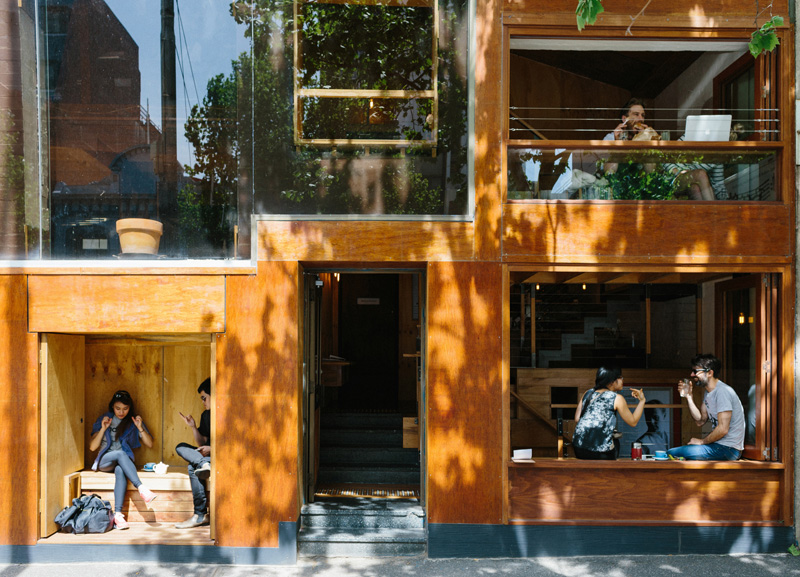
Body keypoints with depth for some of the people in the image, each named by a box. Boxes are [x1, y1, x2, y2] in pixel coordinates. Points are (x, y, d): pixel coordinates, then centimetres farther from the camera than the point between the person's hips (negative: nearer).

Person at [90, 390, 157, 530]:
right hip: (104, 461, 0)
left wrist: (140, 428, -9)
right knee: (120, 453, -35)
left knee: (120, 470, -37)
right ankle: (141, 488, -47)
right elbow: (92, 447, 4)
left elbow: (150, 444, 6)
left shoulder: (133, 421, 10)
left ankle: (118, 514, -46)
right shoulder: (103, 419, 9)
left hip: (123, 461, 0)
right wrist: (103, 429, -9)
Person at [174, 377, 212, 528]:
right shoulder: (205, 415, 15)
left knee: (192, 468, -28)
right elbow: (202, 443, 16)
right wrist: (193, 427, 3)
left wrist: (212, 449, -19)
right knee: (180, 447, -14)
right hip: (208, 455, 8)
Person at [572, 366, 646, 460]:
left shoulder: (588, 393, 14)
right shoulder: (617, 398, 1)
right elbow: (633, 422, 10)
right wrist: (642, 400, 16)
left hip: (578, 446, 5)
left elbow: (577, 419, 13)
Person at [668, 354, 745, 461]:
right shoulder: (709, 393, 14)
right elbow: (700, 421, 12)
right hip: (717, 444, 10)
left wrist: (702, 441, -10)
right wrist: (688, 396, 6)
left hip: (729, 449, -10)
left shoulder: (723, 392, -18)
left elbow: (723, 429, -22)